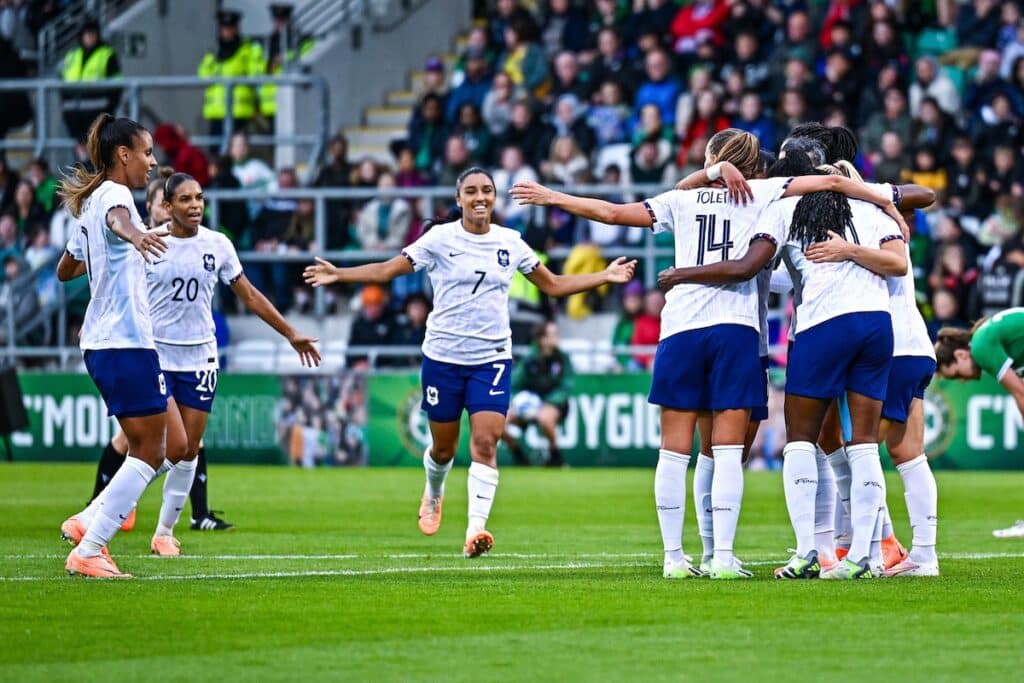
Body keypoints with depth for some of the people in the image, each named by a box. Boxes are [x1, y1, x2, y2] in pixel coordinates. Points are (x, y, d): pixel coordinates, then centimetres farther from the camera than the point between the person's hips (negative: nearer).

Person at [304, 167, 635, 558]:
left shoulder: (510, 243, 5)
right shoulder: (440, 239, -4)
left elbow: (554, 285, 15)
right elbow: (387, 271, -4)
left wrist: (605, 276, 7)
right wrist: (338, 275, -17)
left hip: (493, 358, 1)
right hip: (443, 356, -1)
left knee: (485, 443, -15)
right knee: (443, 446, 10)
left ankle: (475, 529, -22)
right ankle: (433, 494, 44)